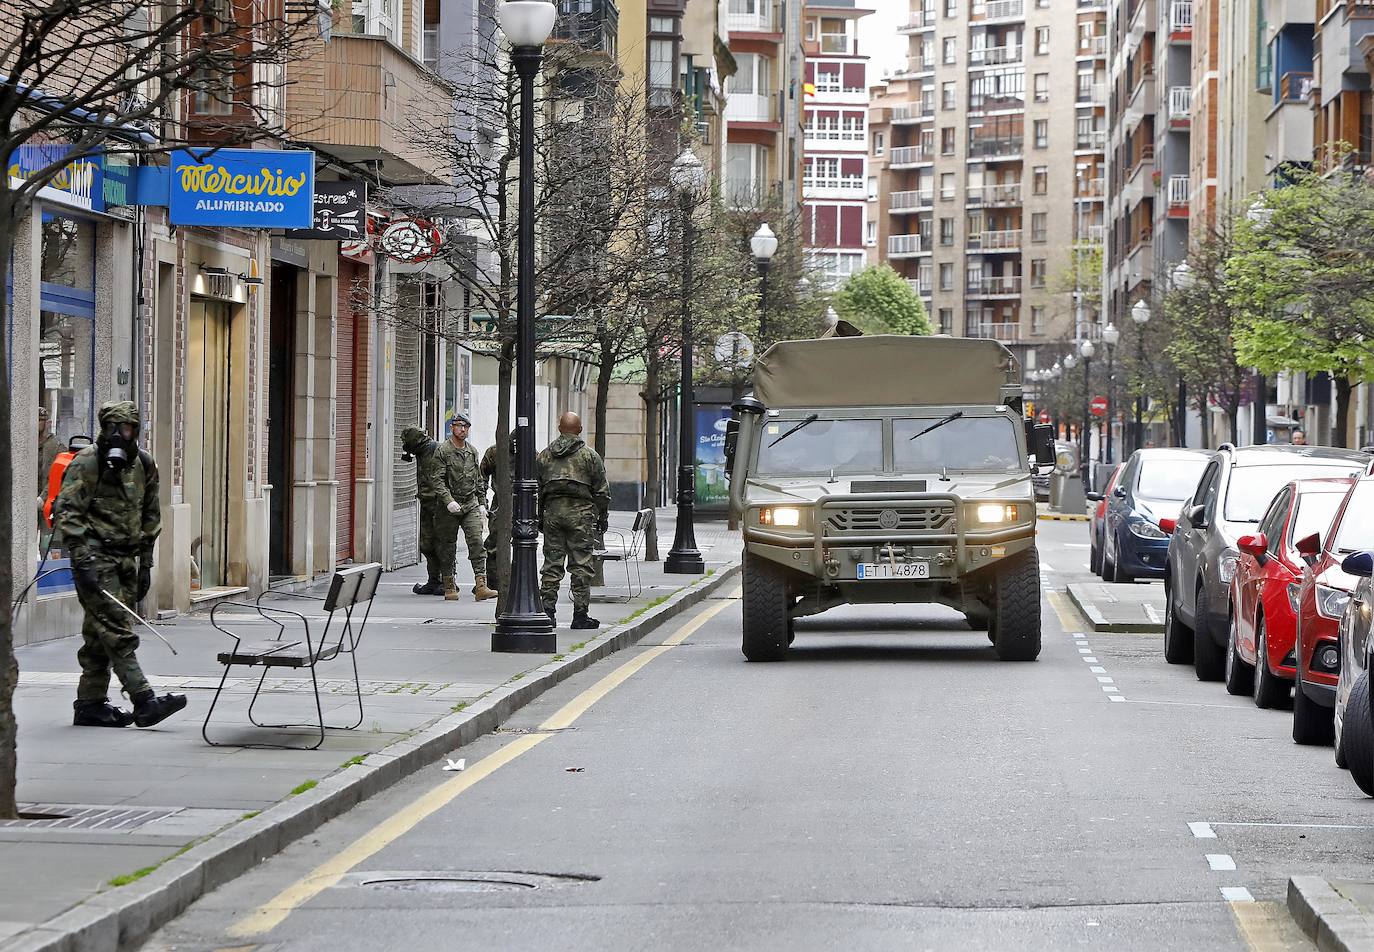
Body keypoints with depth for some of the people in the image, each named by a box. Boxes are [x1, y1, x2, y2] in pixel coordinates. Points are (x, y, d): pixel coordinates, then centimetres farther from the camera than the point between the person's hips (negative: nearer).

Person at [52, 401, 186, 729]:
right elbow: (68, 514, -14)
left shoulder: (143, 464, 11)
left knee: (100, 636, 11)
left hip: (125, 560, 7)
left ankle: (91, 704, 15)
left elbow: (150, 517, 21)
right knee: (118, 632, -13)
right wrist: (82, 561, -21)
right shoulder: (87, 463, -10)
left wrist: (145, 563, 17)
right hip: (96, 558, -7)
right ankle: (144, 701, -18)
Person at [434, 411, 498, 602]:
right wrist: (448, 500, -23)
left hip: (471, 506, 4)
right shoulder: (442, 451, -5)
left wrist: (480, 502, 17)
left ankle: (480, 586, -16)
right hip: (450, 507, -4)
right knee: (448, 547, 4)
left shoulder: (472, 452, 14)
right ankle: (449, 586, 14)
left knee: (476, 542, -9)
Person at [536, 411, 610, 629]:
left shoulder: (544, 456, 10)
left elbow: (537, 489, 12)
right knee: (581, 564, 0)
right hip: (580, 513, -3)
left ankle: (547, 610, 2)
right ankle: (580, 614, -1)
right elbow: (602, 490, 0)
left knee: (552, 563, 7)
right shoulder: (590, 456, 0)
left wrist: (539, 518, 18)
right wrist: (602, 517, 8)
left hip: (552, 511, 3)